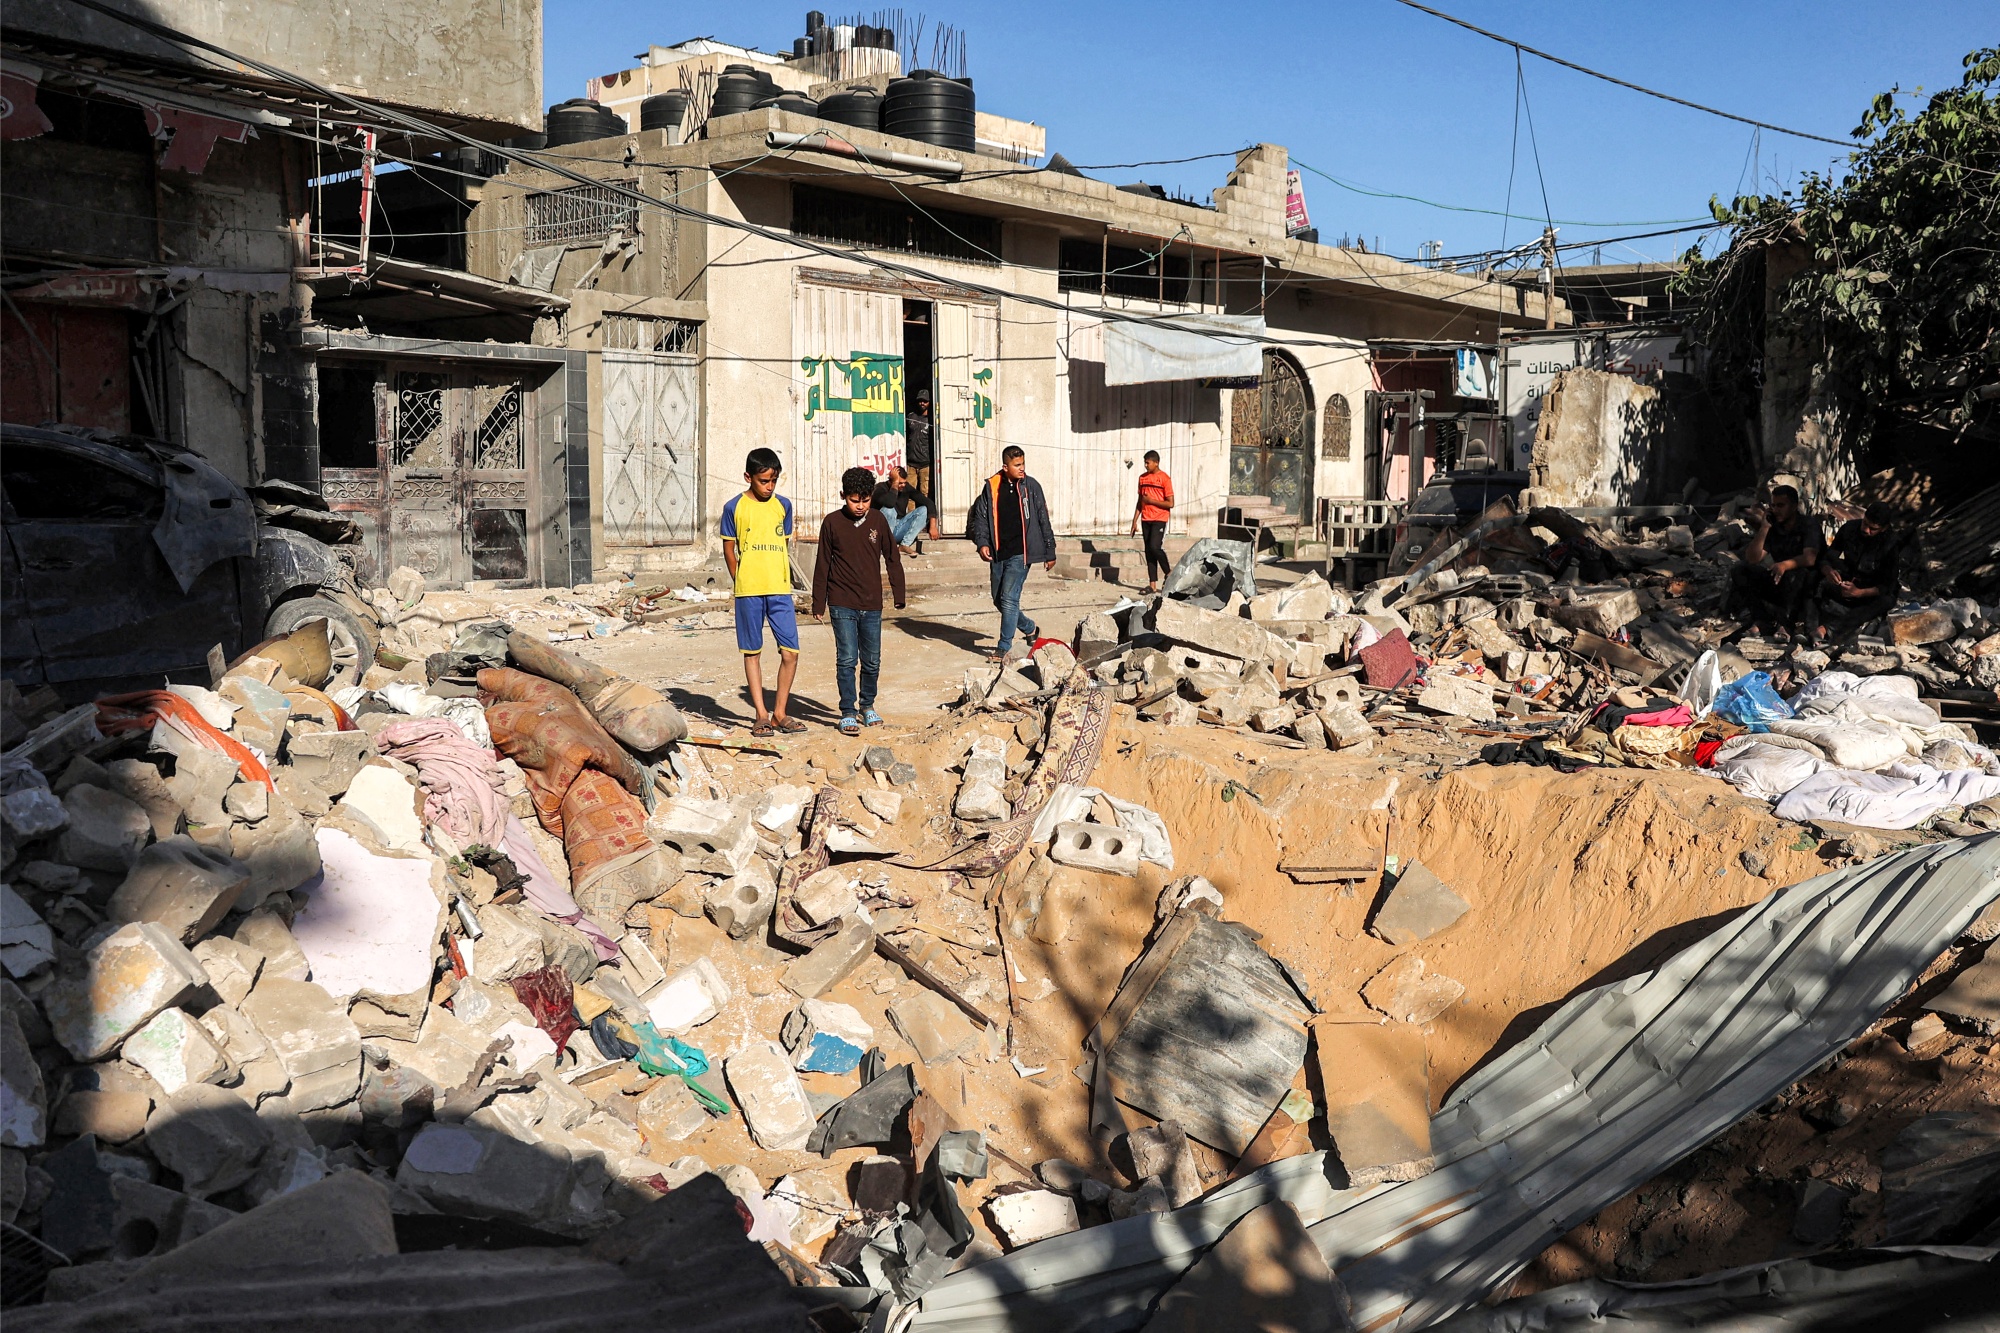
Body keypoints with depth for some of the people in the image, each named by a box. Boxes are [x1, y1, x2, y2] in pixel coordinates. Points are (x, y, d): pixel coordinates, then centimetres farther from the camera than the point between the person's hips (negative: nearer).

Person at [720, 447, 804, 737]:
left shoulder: (783, 505, 9)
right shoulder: (734, 507, 0)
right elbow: (729, 550, 6)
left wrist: (780, 580, 11)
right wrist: (742, 582, 3)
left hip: (780, 590, 2)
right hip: (748, 592, -2)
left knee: (791, 652, -3)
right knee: (752, 652, 4)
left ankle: (780, 713, 10)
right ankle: (761, 715, 12)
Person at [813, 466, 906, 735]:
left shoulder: (878, 520, 2)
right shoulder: (832, 522, -3)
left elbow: (891, 559, 10)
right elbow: (822, 565, 2)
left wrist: (899, 595, 9)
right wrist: (818, 603, 3)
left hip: (872, 604, 2)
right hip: (843, 604, -2)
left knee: (872, 661, 9)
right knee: (846, 659, -6)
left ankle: (867, 705, 28)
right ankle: (848, 713, 3)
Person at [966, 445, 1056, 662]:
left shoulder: (1031, 486, -1)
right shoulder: (991, 487, 3)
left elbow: (1044, 520, 4)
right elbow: (980, 516, 8)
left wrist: (1050, 552, 6)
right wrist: (982, 542, -9)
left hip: (1020, 552, -4)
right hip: (998, 553, 4)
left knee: (1009, 598, -11)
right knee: (998, 600, 13)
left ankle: (1005, 647, -3)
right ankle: (1029, 629, 35)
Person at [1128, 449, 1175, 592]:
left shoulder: (1164, 478, -7)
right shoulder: (1143, 478, 11)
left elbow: (1170, 503, -10)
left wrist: (1151, 501, -13)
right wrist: (1135, 521, 12)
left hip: (1159, 519, -6)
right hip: (1146, 519, 6)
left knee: (1155, 547, -18)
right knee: (1148, 551, 3)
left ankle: (1169, 573, 5)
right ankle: (1152, 585, 5)